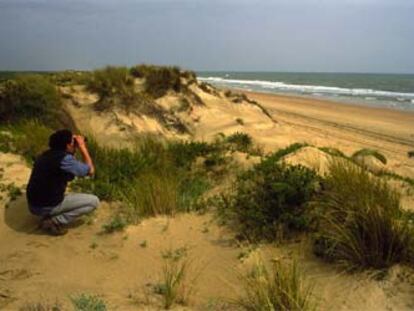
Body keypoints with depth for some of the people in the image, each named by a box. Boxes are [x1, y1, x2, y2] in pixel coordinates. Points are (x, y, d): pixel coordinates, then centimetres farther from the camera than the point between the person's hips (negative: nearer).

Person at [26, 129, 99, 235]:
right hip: (48, 207, -8)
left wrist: (75, 149, 11)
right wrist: (82, 147, -4)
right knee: (94, 201, -1)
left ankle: (48, 216, 15)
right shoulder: (64, 158, -19)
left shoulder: (46, 155, 6)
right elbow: (90, 171, -9)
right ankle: (54, 222, -6)